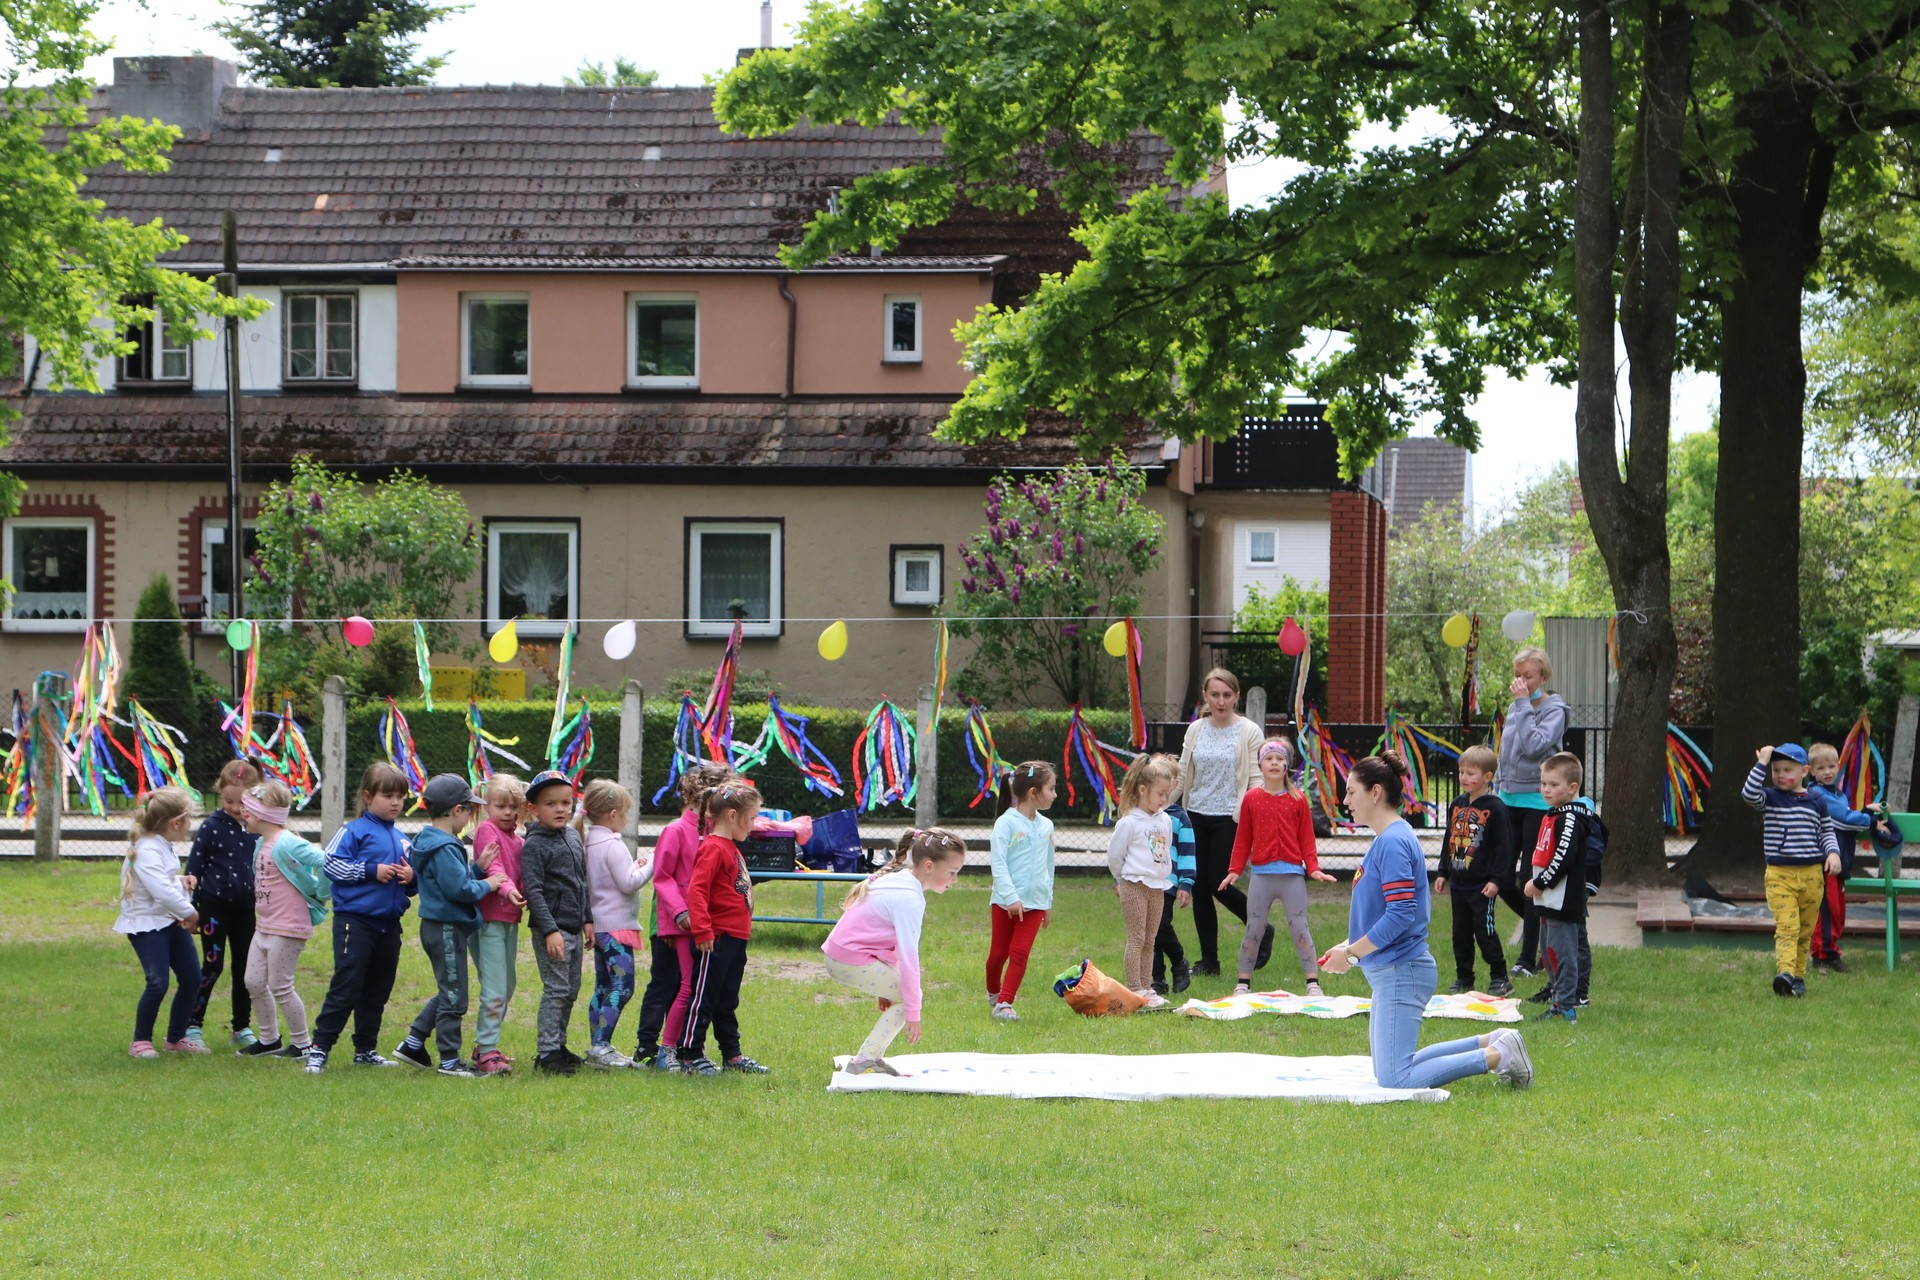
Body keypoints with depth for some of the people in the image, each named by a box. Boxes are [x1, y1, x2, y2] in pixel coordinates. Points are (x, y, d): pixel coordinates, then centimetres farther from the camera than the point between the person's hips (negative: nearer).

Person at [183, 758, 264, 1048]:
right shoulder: (212, 826, -8)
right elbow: (195, 861, -6)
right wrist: (191, 878, -25)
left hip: (246, 907, 4)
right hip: (215, 906, -4)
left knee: (245, 967, 10)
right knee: (213, 965, -3)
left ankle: (242, 1027, 20)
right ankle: (192, 1025, 6)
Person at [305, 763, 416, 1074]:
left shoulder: (401, 839, 14)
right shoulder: (354, 832, -6)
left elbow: (412, 883, 20)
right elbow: (332, 864, -15)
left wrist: (411, 878, -3)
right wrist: (372, 871, -16)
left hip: (389, 924, 7)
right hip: (355, 920, -6)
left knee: (377, 992, 12)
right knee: (345, 988, -8)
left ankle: (366, 1050, 22)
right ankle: (319, 1048, -3)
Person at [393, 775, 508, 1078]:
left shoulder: (429, 841, 11)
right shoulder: (444, 848, -21)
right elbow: (458, 888, -26)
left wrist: (479, 869, 4)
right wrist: (486, 885, -11)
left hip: (437, 926, 10)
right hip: (447, 928, -10)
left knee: (448, 993, 21)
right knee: (453, 996, -1)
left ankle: (413, 1044, 23)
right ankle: (449, 1060, 5)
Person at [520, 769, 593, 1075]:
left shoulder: (574, 837, 12)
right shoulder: (534, 846, -11)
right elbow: (533, 891, -16)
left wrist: (587, 919, 18)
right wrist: (550, 930, -22)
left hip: (574, 928, 8)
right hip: (551, 928, -8)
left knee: (571, 990, 12)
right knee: (556, 990, -9)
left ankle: (558, 1045, 22)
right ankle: (547, 1053, -5)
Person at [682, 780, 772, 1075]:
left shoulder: (731, 848, 16)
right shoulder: (713, 849, -15)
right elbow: (696, 891, -23)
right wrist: (702, 930, -27)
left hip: (736, 938, 10)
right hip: (717, 940, -10)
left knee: (727, 1002, 16)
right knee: (704, 997, -3)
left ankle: (732, 1055, 23)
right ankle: (690, 1056, 2)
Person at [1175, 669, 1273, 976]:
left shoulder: (1249, 732, -3)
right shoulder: (1195, 730, 9)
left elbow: (1257, 779, -6)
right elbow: (1182, 775, 13)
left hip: (1230, 818, -5)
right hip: (1196, 817, 5)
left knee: (1218, 884, -8)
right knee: (1199, 887, 3)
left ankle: (1261, 930, 18)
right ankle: (1208, 960, 13)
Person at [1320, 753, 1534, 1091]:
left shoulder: (1392, 842, -18)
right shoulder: (1384, 840, 13)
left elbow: (1400, 914, -24)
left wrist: (1351, 954, -18)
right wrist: (1348, 944, 12)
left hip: (1401, 972, -10)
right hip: (1390, 972, 10)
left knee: (1396, 1080, -11)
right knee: (1387, 1072, 17)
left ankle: (1499, 1055, -5)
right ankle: (1492, 1043, 18)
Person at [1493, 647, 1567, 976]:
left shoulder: (1554, 709, -7)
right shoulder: (1514, 708, 12)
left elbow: (1535, 745, -24)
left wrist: (1524, 704, -18)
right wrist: (1500, 789, 18)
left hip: (1538, 803, -7)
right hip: (1510, 800, 7)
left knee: (1530, 879, -3)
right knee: (1503, 879, 3)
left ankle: (1529, 959, 4)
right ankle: (1542, 926, 27)